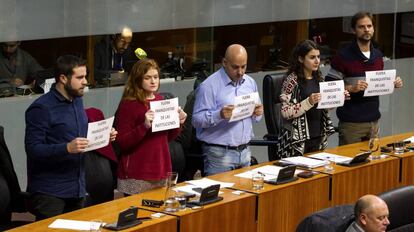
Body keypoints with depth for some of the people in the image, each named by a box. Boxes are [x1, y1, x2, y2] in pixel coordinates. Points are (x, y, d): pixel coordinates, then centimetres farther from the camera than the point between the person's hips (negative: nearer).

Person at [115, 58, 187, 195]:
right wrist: (145, 126, -26)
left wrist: (178, 123, 1)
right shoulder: (128, 105, -9)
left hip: (162, 171, 6)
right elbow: (122, 143, -14)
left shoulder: (161, 101, 9)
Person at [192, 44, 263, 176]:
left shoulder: (250, 83, 11)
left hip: (245, 151, 6)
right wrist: (219, 115, -30)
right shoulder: (209, 86, -10)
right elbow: (197, 119, -14)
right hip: (219, 153, -6)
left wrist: (258, 113, -3)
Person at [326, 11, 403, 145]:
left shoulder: (377, 55, 10)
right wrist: (351, 88, -24)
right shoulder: (344, 56, -9)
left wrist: (393, 84, 2)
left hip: (374, 121, 5)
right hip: (351, 123, -5)